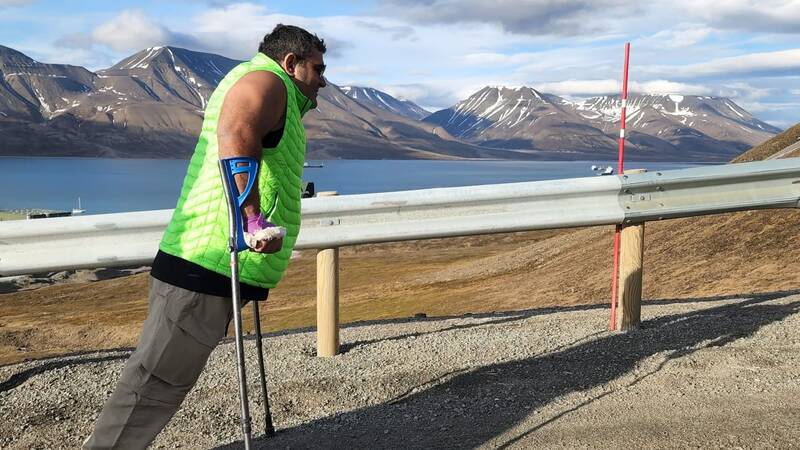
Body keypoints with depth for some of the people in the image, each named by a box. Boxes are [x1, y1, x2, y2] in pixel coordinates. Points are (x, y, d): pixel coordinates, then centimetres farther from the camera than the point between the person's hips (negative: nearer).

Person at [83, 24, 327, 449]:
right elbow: (237, 135, -29)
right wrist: (254, 217, -34)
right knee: (155, 384, -3)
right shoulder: (266, 80, -8)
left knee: (163, 382, 15)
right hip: (207, 268, -10)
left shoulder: (256, 83, 26)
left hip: (204, 270, 10)